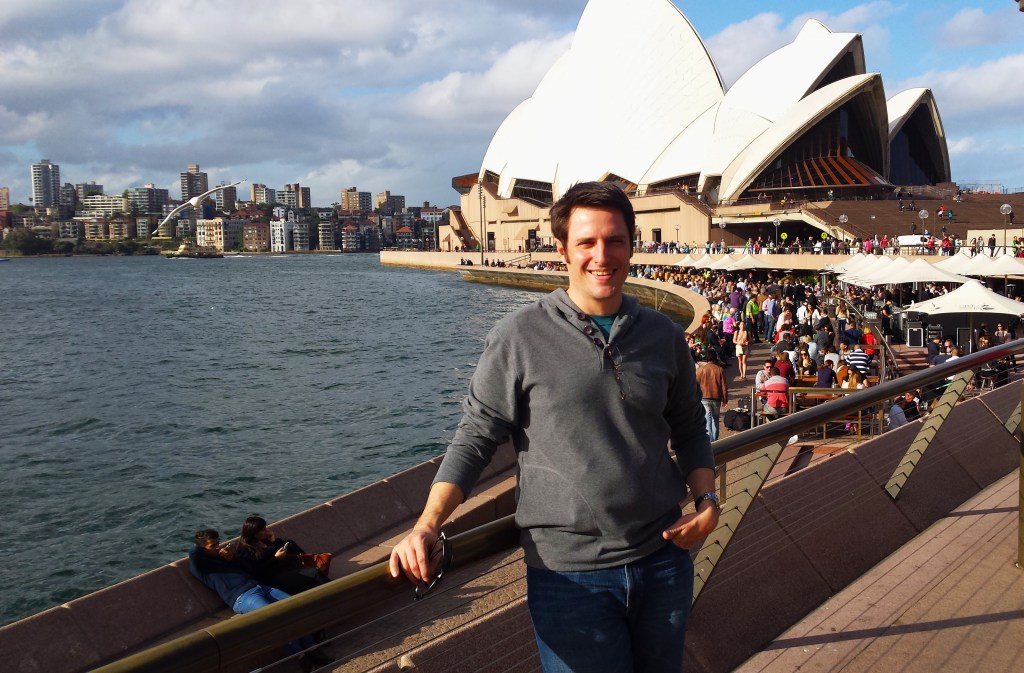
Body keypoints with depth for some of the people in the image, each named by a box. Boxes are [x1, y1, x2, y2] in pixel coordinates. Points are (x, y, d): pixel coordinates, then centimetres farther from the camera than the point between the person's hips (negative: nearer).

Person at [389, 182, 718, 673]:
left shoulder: (664, 336, 2)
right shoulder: (520, 337, -9)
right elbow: (476, 436, -6)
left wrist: (707, 499, -1)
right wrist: (427, 526, -17)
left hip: (664, 556, 5)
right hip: (569, 572, -4)